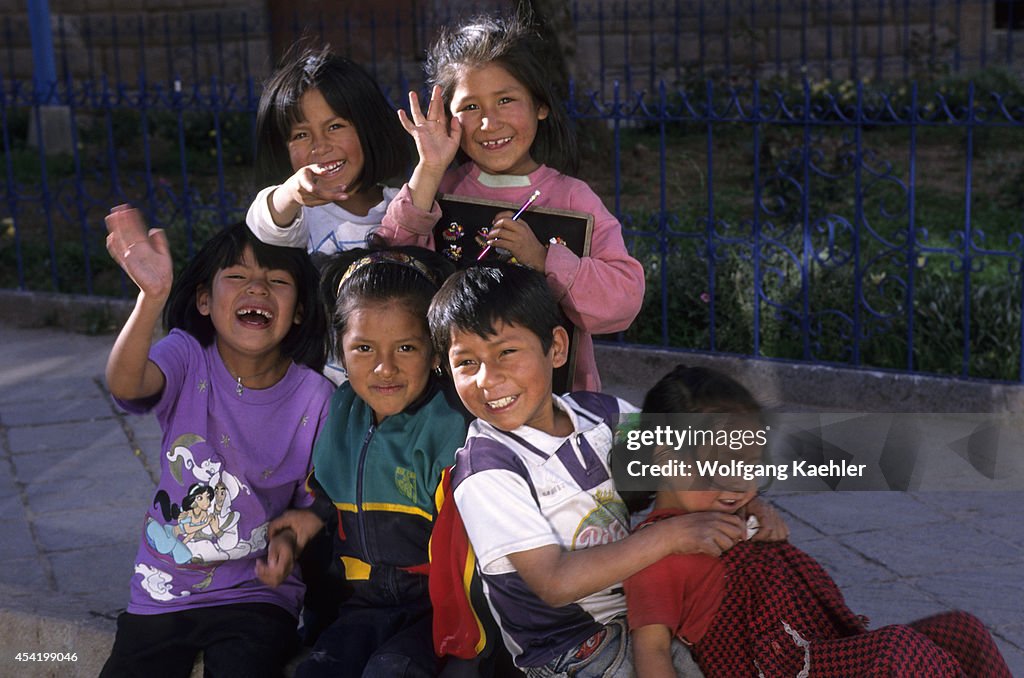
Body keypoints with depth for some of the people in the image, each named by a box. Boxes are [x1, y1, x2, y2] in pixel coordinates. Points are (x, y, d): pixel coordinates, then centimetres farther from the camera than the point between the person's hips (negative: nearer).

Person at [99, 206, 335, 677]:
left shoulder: (314, 398, -8)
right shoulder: (189, 359, -9)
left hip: (255, 596, -1)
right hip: (161, 594, 2)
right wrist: (152, 297, -49)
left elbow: (316, 505, 1)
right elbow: (125, 384, -32)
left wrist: (291, 537, -23)